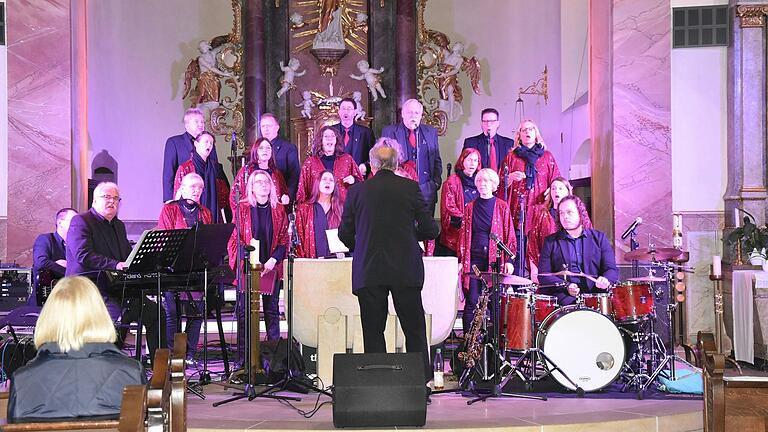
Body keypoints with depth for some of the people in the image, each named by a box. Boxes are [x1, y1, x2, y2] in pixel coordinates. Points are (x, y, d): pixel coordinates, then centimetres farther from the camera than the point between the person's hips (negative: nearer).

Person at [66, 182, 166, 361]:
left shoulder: (119, 225, 22)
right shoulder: (80, 222, -4)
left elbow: (129, 256, 25)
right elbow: (83, 256, -19)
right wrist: (115, 265, -28)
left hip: (115, 288, 8)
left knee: (155, 312, -1)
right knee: (118, 312, -34)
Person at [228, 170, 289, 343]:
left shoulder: (278, 210, 8)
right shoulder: (242, 208, 2)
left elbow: (284, 239, 7)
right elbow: (235, 238, -1)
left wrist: (273, 259, -9)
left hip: (271, 267, 2)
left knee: (272, 309, 5)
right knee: (244, 310, -1)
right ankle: (243, 350, 3)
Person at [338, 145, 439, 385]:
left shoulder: (357, 190, 3)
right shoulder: (410, 187, 1)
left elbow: (345, 234, 8)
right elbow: (430, 230, 1)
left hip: (368, 272, 0)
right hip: (406, 271, 0)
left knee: (373, 332, 6)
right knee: (415, 331, 8)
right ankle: (422, 381, 8)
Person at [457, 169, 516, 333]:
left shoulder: (502, 207, 5)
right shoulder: (470, 207, 12)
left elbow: (509, 235, 3)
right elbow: (464, 235, 12)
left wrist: (509, 260, -6)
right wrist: (461, 260, 4)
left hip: (495, 260, -1)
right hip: (473, 260, 2)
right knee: (472, 302, -2)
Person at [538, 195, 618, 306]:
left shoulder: (599, 238, 15)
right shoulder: (550, 242, 12)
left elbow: (612, 269, 9)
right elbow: (543, 275, 4)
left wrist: (606, 280, -17)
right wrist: (566, 286, -13)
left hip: (595, 293, 2)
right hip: (564, 295, -2)